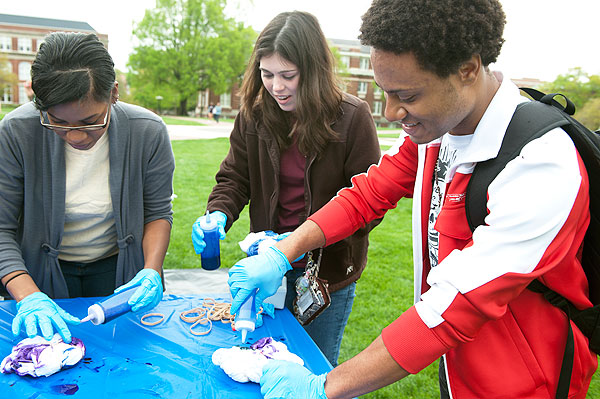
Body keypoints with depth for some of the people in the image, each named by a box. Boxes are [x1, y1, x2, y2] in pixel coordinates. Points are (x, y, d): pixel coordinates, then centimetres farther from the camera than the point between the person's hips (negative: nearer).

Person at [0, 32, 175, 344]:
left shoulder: (148, 131, -21)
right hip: (41, 273, 0)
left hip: (118, 268, 1)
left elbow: (158, 212, -10)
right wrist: (29, 297, -31)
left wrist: (152, 271, -23)